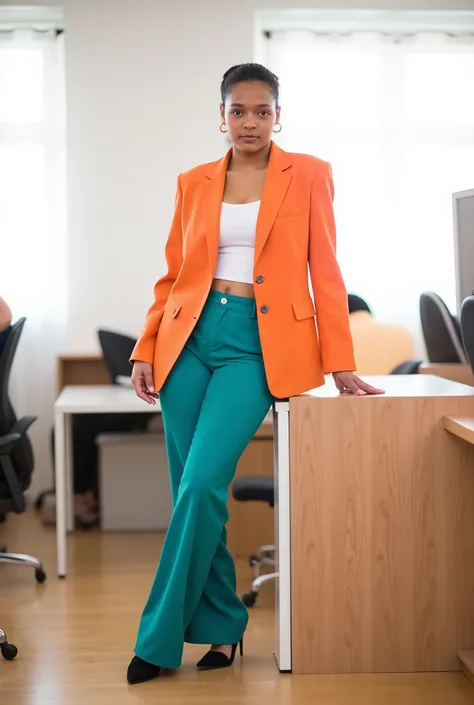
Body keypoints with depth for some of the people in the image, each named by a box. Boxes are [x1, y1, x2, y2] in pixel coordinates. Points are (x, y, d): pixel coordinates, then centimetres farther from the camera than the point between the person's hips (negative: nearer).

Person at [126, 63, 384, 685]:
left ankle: (160, 638, -1)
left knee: (202, 485, -15)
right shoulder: (193, 183, 12)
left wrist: (340, 364, -2)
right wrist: (145, 351, 6)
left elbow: (325, 272, 2)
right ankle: (222, 627, 19)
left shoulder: (308, 175, 4)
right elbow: (172, 277, 14)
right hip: (190, 338, 4)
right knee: (190, 491, 3)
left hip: (258, 345, -4)